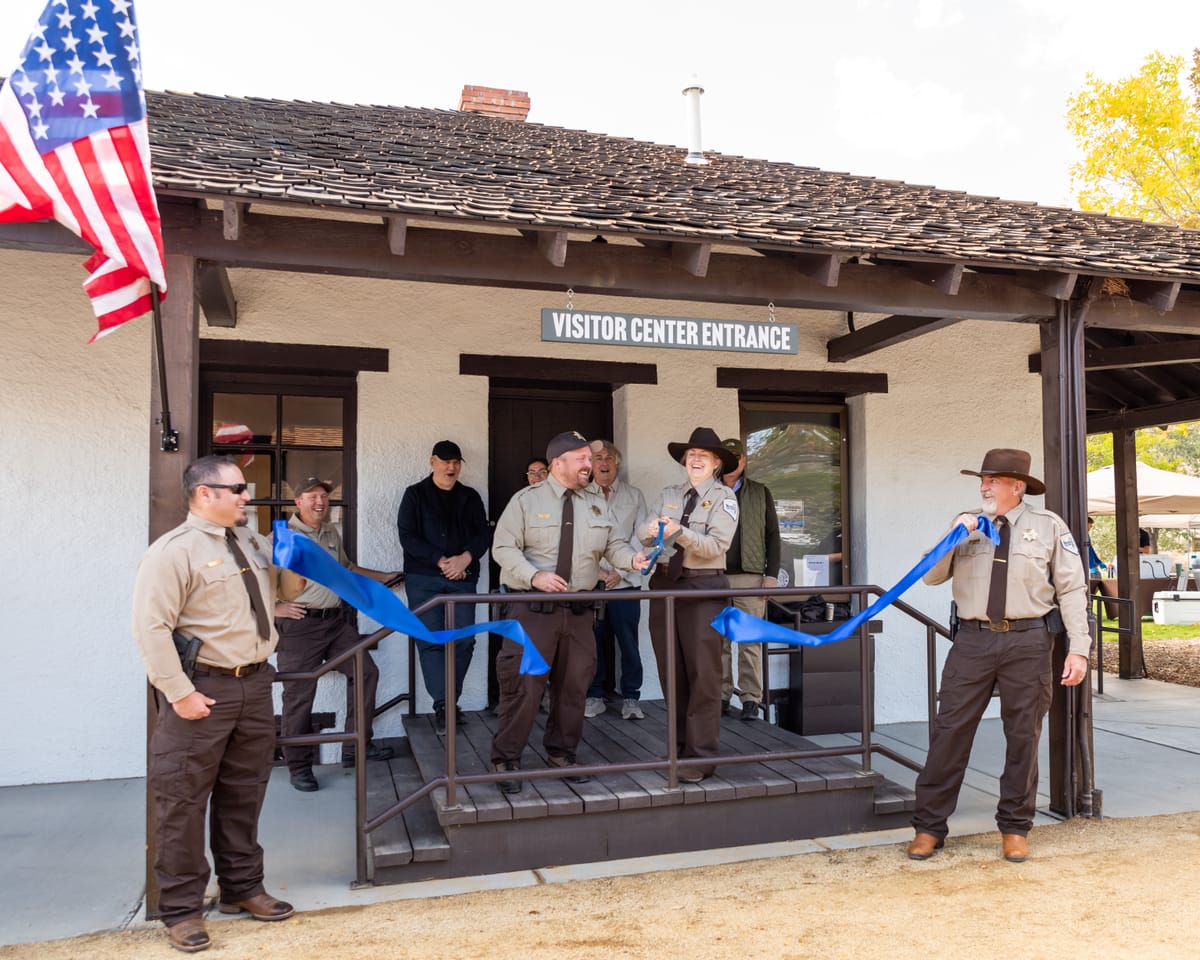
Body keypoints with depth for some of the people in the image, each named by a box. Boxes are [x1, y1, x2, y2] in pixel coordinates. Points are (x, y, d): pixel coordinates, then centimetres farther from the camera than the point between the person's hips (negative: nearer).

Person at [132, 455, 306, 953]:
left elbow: (289, 587, 25)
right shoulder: (174, 550, -13)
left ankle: (242, 888, 33)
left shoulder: (251, 542, 11)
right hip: (203, 689, -7)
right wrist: (179, 692, -20)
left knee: (244, 792, 18)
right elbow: (151, 626, -18)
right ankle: (181, 909, 19)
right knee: (184, 800, 3)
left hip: (254, 684, 7)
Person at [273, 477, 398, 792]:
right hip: (299, 624, -7)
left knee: (365, 672, 7)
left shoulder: (332, 532, 15)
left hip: (337, 621, 7)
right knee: (299, 695, -2)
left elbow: (347, 568, 30)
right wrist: (274, 607, -15)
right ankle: (298, 766, 12)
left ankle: (356, 746, 19)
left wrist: (385, 577, 30)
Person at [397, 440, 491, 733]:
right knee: (431, 640, -6)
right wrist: (442, 561, -13)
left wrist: (465, 558, -12)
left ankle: (452, 701, 12)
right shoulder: (415, 495, 5)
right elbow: (407, 536, -4)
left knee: (464, 641, -1)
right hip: (423, 579, -3)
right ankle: (441, 705, -2)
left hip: (463, 578, 3)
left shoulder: (470, 497, 14)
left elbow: (483, 534, 7)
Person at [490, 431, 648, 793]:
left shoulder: (597, 504, 11)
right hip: (534, 609, -5)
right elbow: (504, 547, -6)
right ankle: (506, 762, 10)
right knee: (523, 684, -5)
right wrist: (534, 576, -21)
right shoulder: (526, 500, -3)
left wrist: (632, 559, -13)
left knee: (573, 685, 12)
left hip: (579, 610, 5)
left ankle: (561, 754, 29)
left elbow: (613, 544, 10)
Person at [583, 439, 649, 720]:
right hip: (590, 581, 0)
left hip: (625, 581, 0)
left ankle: (630, 698, 9)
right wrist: (595, 570, -6)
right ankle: (595, 696, 15)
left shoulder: (633, 495, 8)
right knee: (594, 640, 4)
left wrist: (621, 571, -5)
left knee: (628, 641, -1)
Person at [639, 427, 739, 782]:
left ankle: (702, 756, 4)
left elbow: (716, 545, -13)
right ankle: (679, 746, 26)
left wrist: (679, 532, -25)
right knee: (670, 672, 12)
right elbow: (643, 533, 1)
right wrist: (654, 527, -21)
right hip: (664, 584, 5)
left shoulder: (724, 497, -2)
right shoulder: (668, 494, 12)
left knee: (703, 674, -3)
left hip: (703, 587, -5)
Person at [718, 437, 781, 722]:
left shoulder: (760, 493, 12)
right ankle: (721, 697, 10)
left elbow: (773, 535, 10)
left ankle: (751, 699, 2)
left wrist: (771, 574, 0)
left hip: (750, 576, -1)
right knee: (719, 640, 2)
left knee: (750, 641, -4)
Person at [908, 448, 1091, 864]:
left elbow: (1072, 590, 2)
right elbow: (932, 576, 6)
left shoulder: (1048, 526, 4)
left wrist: (1078, 648, -4)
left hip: (1027, 642, -1)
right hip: (973, 639, 1)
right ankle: (928, 826, 11)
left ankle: (1014, 828, 25)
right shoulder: (967, 525, 9)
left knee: (1023, 735, 8)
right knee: (950, 730, 1)